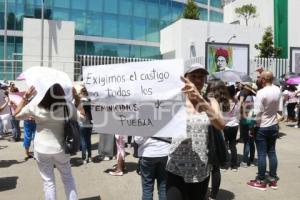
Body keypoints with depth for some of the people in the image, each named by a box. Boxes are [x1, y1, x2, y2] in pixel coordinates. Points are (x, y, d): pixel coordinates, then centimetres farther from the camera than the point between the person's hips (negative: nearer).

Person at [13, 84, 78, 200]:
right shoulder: (69, 107, -17)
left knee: (49, 182, 14)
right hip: (61, 149, 1)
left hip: (42, 150, 0)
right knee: (68, 178, 21)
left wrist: (25, 97, 1)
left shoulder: (34, 107, -17)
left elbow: (16, 115, 2)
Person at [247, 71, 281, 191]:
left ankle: (261, 181, 10)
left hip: (262, 127, -6)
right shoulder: (277, 90, -1)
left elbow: (258, 112, -22)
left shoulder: (261, 92, -21)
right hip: (274, 126, 7)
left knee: (261, 154, 1)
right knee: (272, 152, 14)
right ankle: (273, 179, 22)